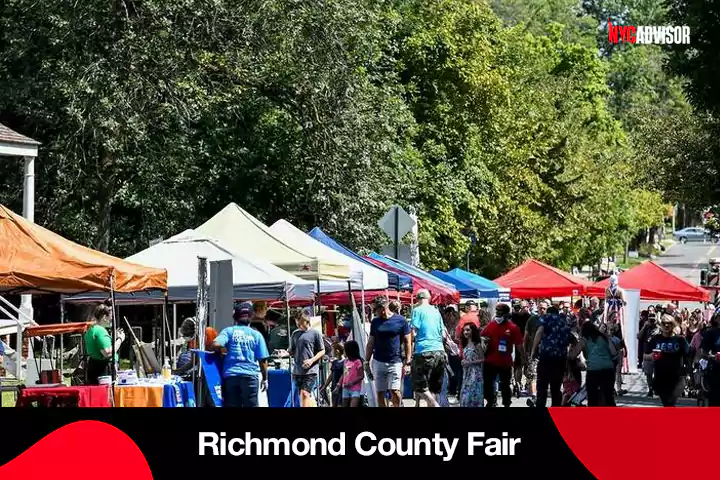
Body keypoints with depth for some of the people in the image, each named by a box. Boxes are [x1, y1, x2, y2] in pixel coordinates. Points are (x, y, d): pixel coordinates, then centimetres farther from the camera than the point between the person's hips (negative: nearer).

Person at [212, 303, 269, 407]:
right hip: (250, 375, 0)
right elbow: (263, 360, 3)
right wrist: (264, 379, 13)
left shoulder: (228, 331, 4)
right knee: (250, 405, 2)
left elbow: (216, 344, -14)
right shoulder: (256, 335, 5)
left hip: (231, 375, 1)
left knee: (231, 406, 4)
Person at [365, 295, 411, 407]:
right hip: (378, 362, 4)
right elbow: (370, 343, 15)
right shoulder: (375, 322, 9)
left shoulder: (400, 320, -2)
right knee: (380, 393, 3)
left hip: (395, 362, -4)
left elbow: (407, 342, 1)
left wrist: (407, 362, -4)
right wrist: (367, 361, 10)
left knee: (395, 391, -14)